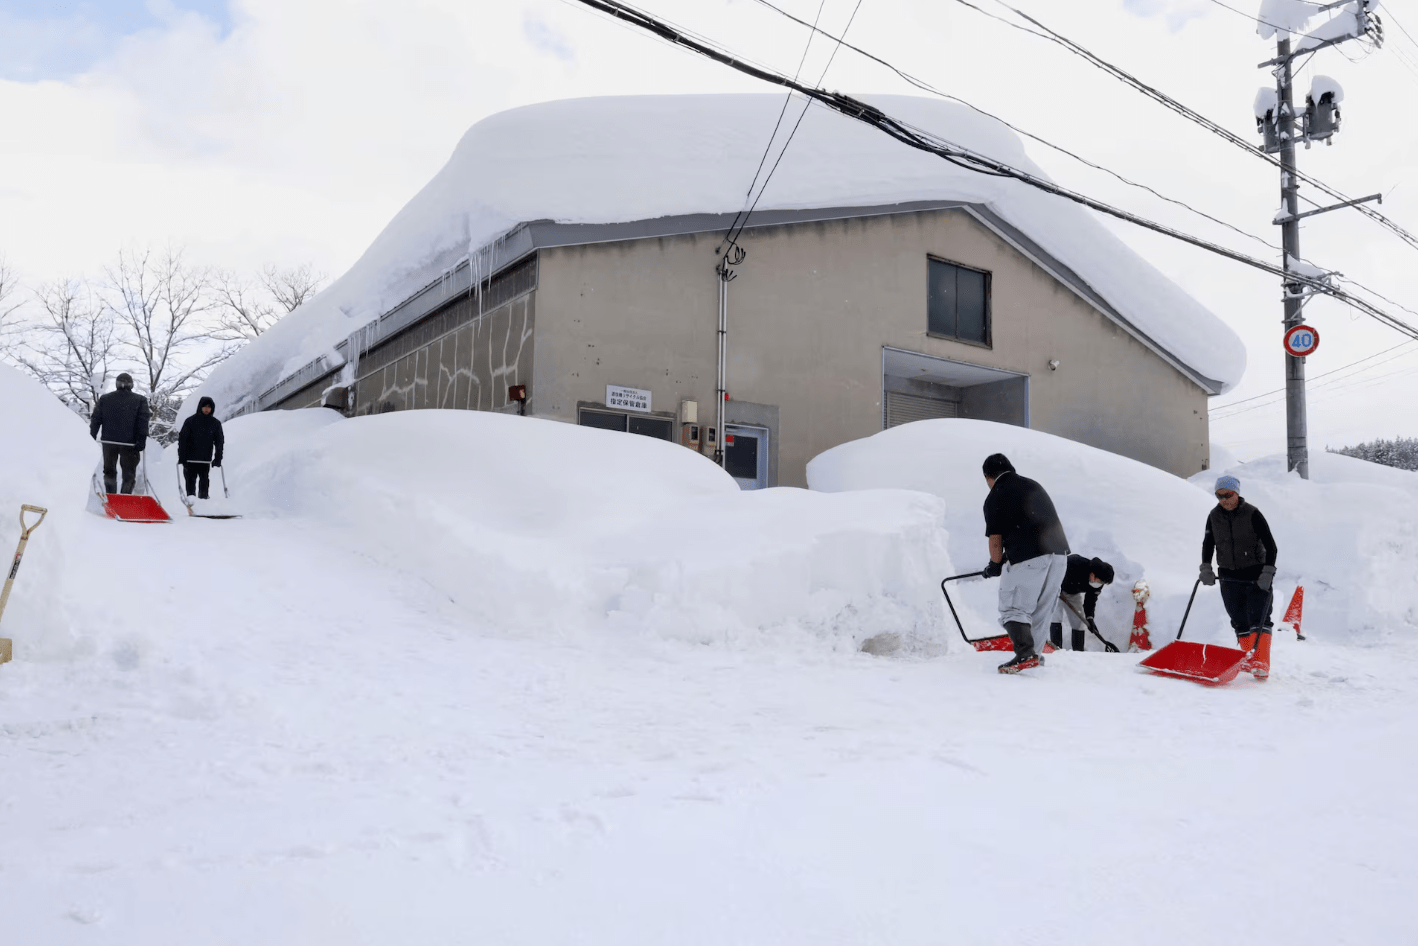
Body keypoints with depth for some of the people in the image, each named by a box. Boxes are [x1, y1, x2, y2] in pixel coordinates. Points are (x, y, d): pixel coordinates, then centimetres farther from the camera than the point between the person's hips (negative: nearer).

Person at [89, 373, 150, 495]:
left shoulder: (104, 399, 6)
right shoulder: (140, 400, -1)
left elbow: (95, 420, 7)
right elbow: (143, 422, -9)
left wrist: (92, 437, 12)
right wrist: (141, 440, -11)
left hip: (109, 440, 2)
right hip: (130, 443, -2)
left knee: (109, 471, 14)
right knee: (129, 473, 5)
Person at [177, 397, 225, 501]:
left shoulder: (216, 423, 7)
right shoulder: (190, 421, 0)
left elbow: (219, 442, 10)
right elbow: (182, 439, 0)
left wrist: (218, 459, 2)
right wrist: (181, 457, -6)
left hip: (206, 460, 1)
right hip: (190, 459, -1)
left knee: (204, 482, 2)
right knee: (190, 481, 2)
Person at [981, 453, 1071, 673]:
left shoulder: (994, 498, 1)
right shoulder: (1034, 486, 21)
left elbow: (995, 541, 0)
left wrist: (995, 566, 19)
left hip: (1027, 558, -7)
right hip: (1059, 552, 7)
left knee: (1013, 608, -1)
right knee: (1040, 608, 18)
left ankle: (1025, 655, -16)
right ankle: (1032, 650, 24)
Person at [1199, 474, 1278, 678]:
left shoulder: (1252, 514, -11)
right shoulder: (1214, 516, 2)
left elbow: (1270, 546, -9)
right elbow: (1208, 544, 14)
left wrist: (1268, 572, -18)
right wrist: (1206, 568, 2)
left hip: (1256, 575, -4)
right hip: (1229, 577, 4)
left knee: (1259, 620, -11)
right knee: (1239, 623, 7)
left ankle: (1261, 664, -14)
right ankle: (1249, 659, 18)